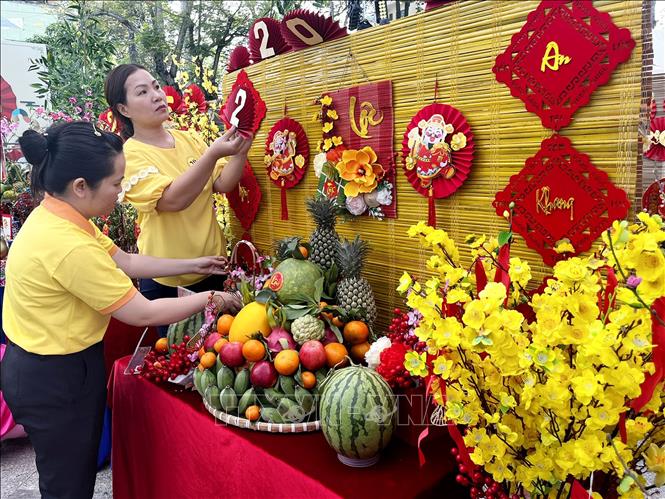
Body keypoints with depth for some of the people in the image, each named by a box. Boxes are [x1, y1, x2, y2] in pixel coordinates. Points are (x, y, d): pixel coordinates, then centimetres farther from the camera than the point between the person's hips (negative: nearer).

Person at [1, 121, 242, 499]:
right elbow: (144, 314, -23)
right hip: (56, 381, -9)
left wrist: (191, 266, 10)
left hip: (42, 367, 9)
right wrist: (211, 298, -10)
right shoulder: (69, 247, -31)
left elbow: (125, 261, 9)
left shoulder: (53, 216, -1)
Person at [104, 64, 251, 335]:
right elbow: (173, 200, -28)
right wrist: (213, 154, -35)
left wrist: (240, 152, -22)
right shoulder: (130, 155, -13)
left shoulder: (189, 138, 3)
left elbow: (223, 184, -6)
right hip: (167, 281, -4)